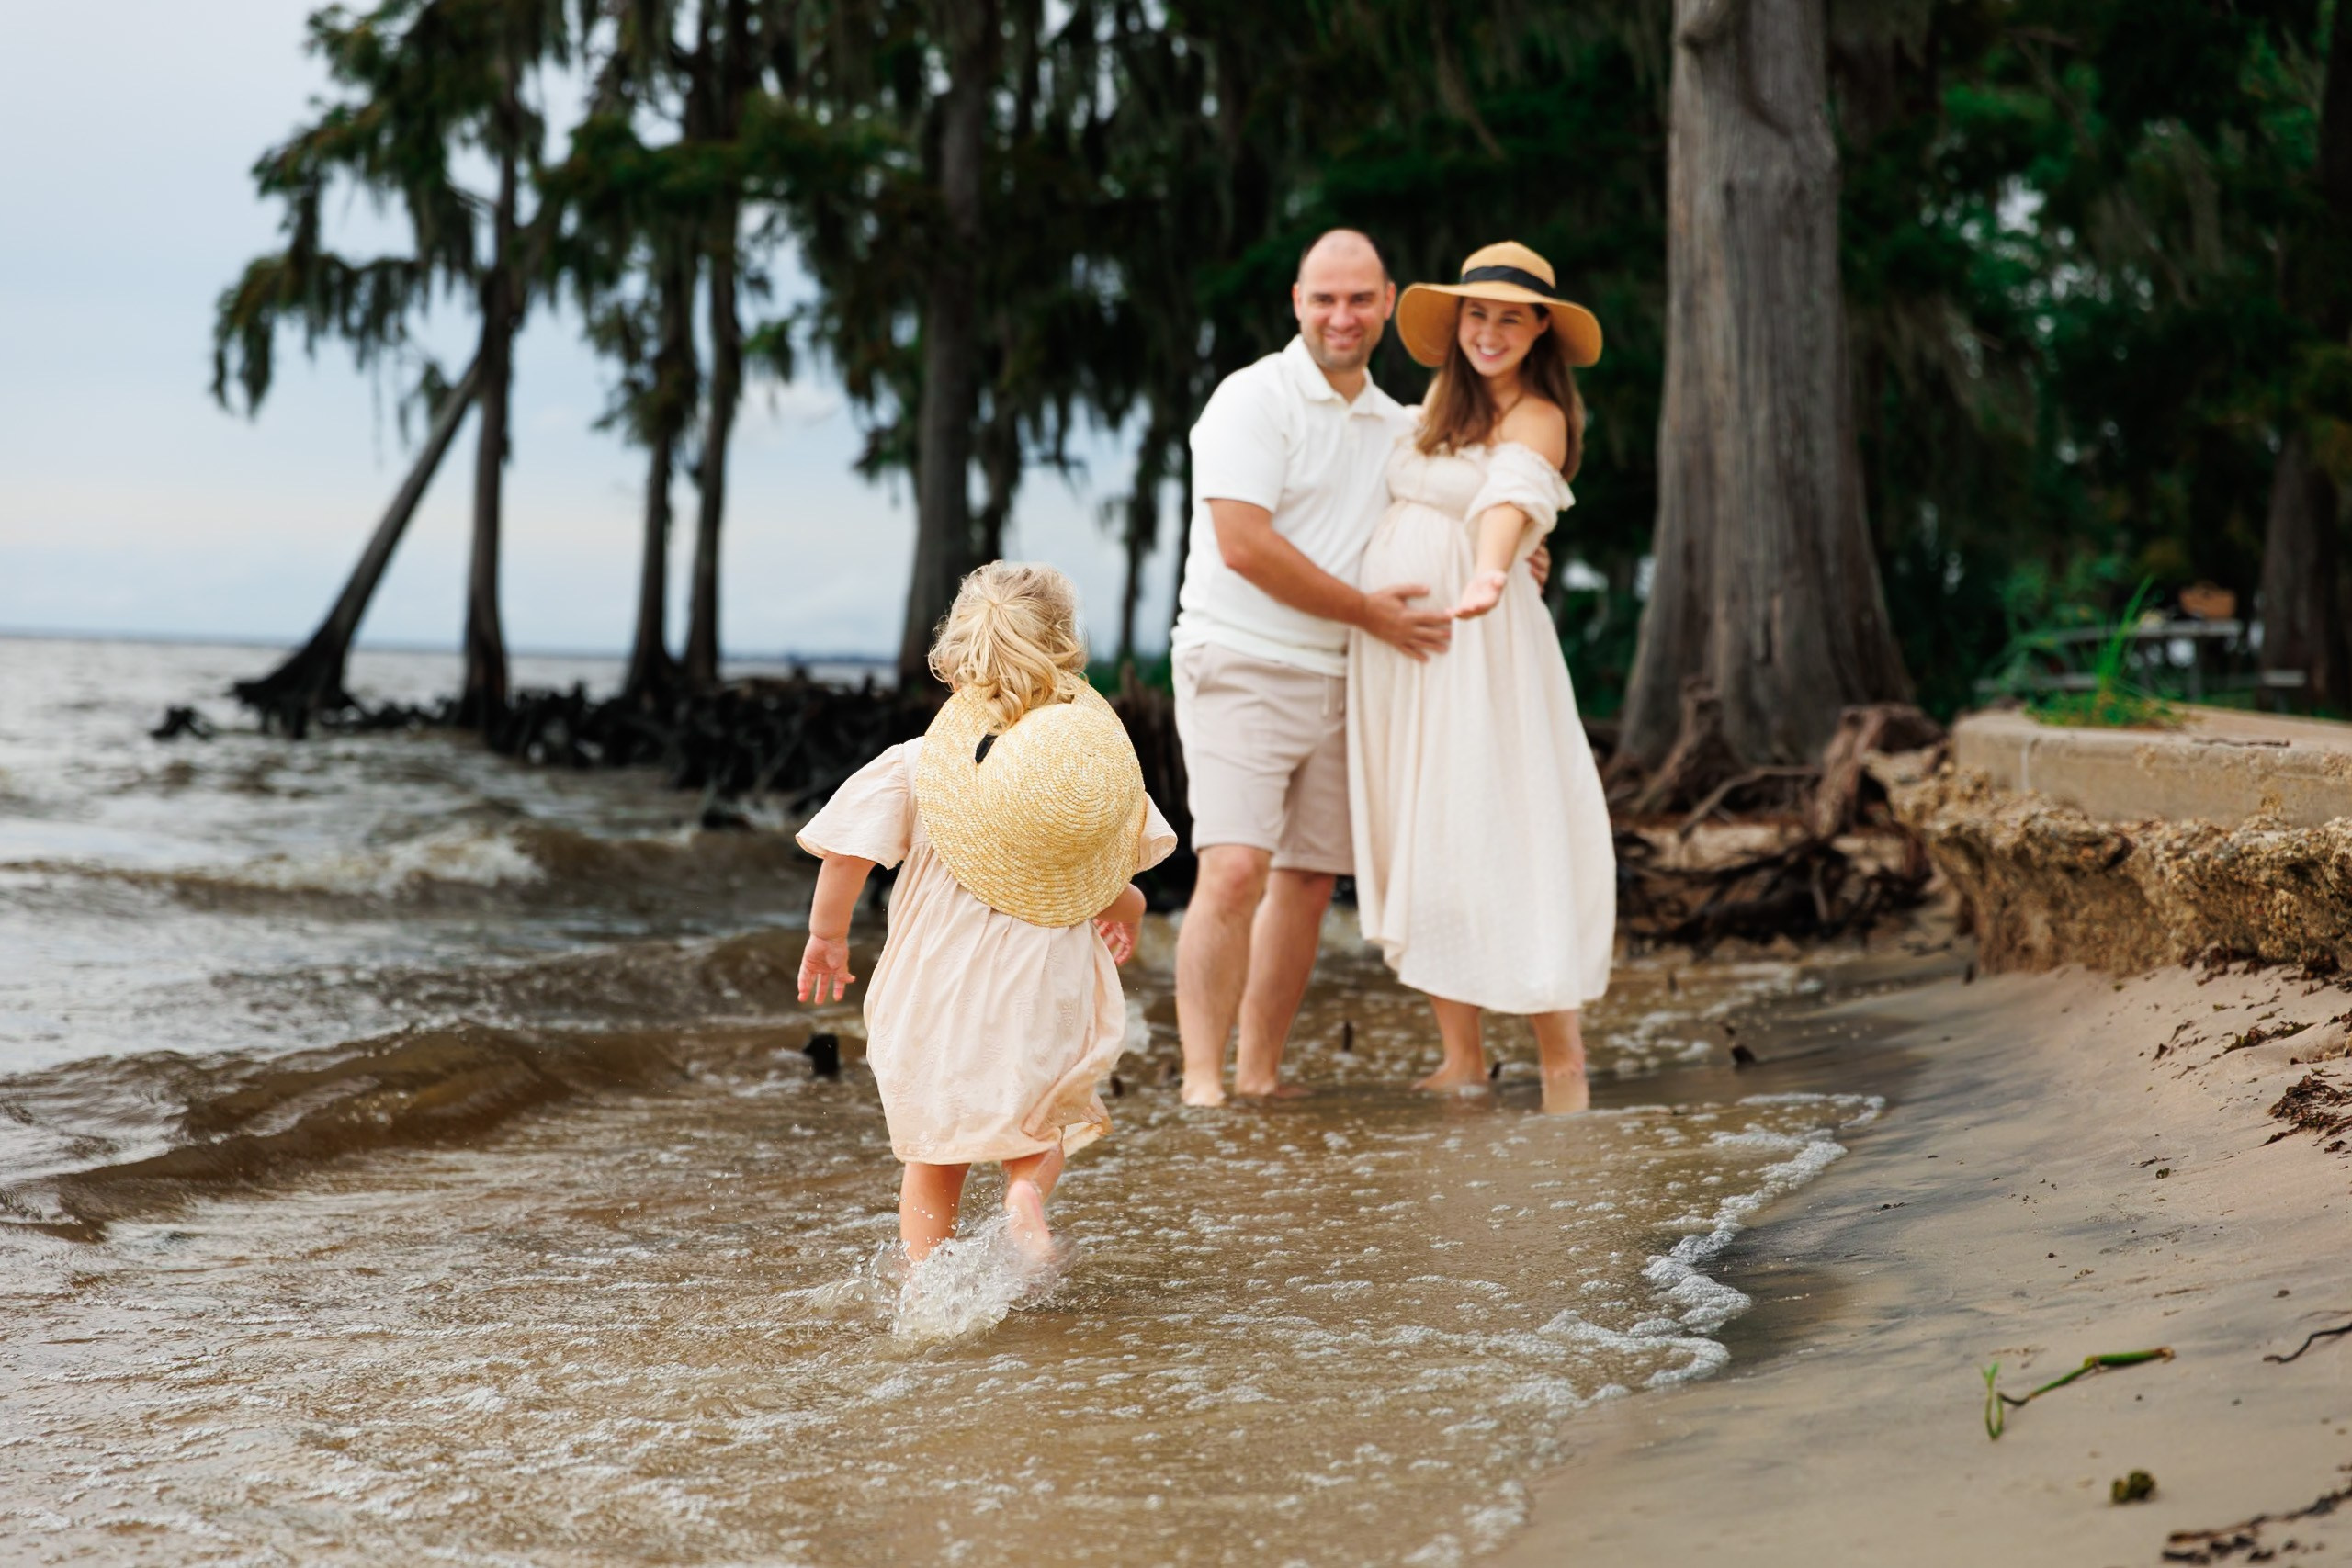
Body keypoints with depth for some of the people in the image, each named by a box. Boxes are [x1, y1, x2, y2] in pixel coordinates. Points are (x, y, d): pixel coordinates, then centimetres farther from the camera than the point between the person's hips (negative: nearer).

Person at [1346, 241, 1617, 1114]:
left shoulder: (1537, 417, -9)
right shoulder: (1442, 396, 12)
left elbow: (1512, 495, -32)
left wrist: (1489, 572, -50)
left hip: (1477, 648, -7)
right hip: (1387, 646, 7)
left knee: (1504, 840, -9)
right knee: (1419, 845, 7)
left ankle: (1563, 1066, -2)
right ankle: (1460, 1061, 14)